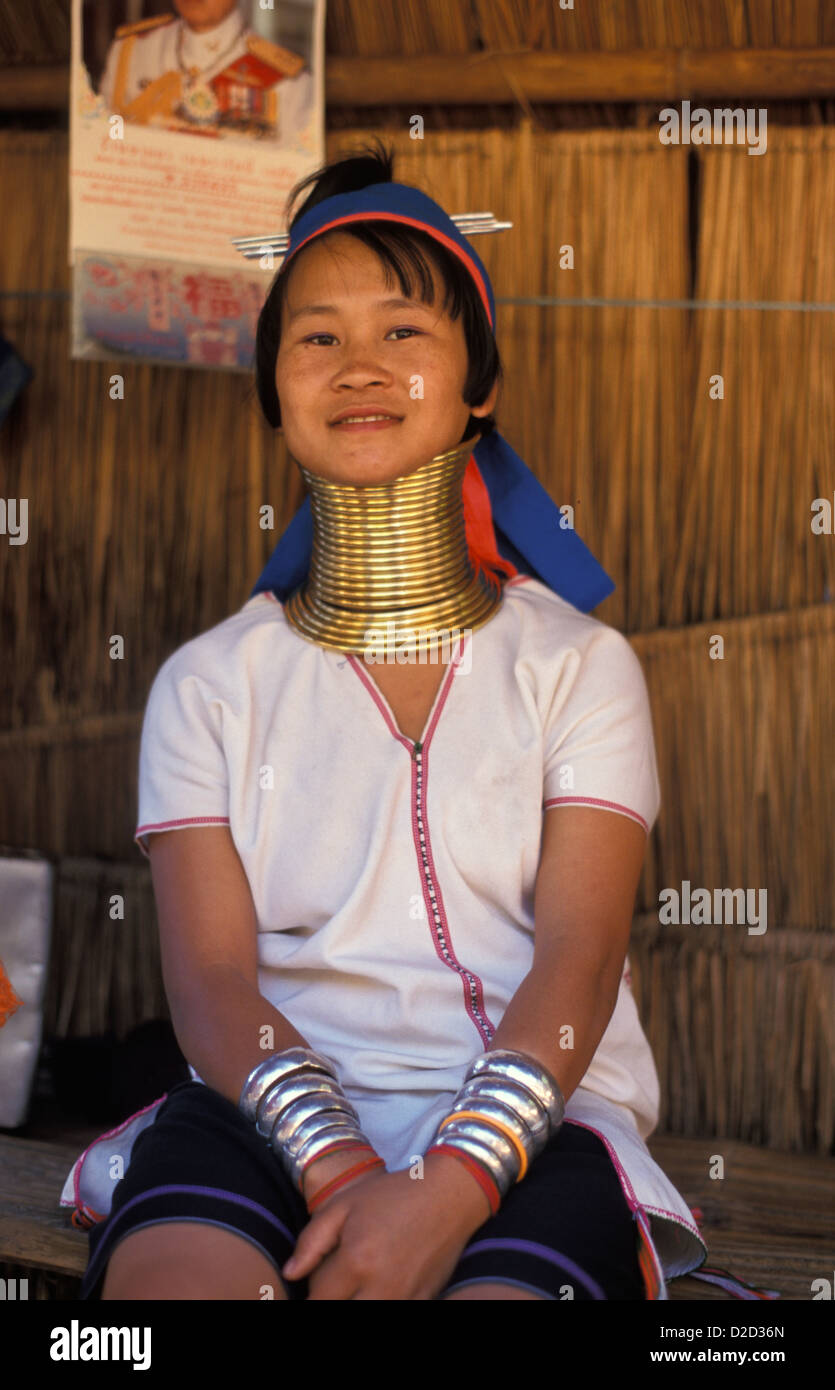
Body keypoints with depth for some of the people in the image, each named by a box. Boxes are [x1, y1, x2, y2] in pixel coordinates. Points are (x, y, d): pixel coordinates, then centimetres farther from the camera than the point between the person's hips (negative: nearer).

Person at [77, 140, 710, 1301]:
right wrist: (342, 1173, -19)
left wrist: (447, 1193, -20)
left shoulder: (579, 664, 10)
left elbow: (579, 961, -3)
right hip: (276, 1110, 1)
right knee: (170, 1272, -33)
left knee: (508, 1285, -35)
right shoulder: (210, 684, 12)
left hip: (527, 1122, 0)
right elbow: (211, 981, 0)